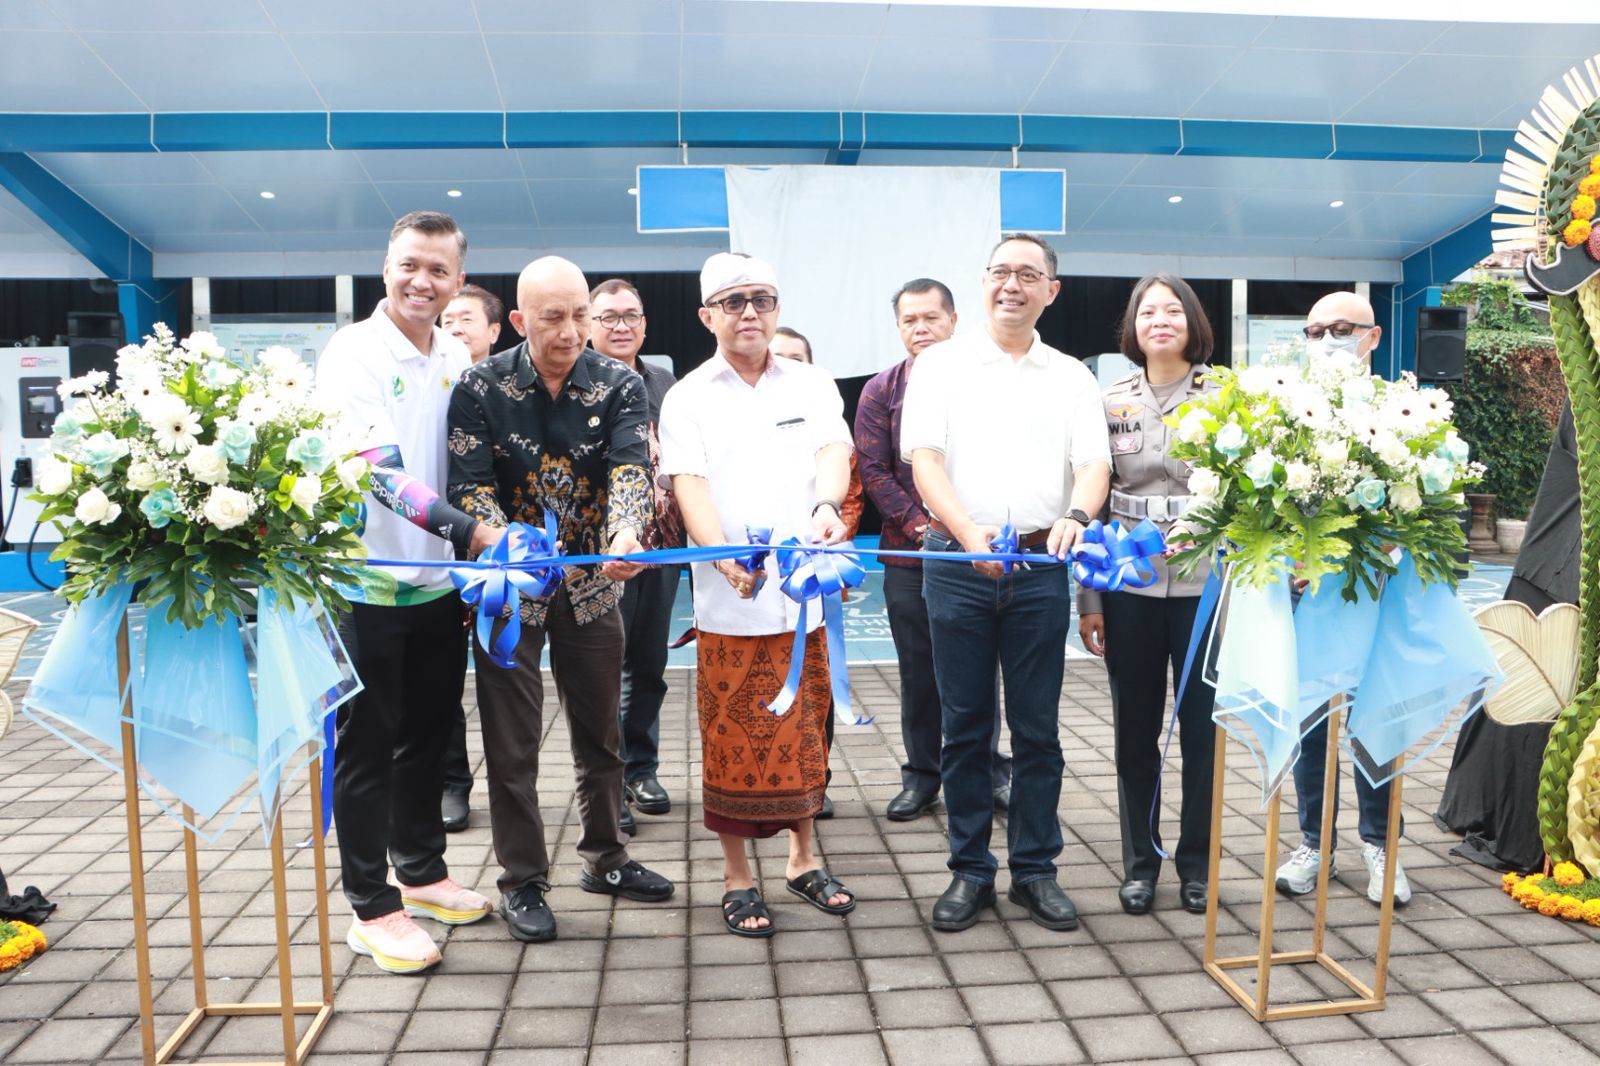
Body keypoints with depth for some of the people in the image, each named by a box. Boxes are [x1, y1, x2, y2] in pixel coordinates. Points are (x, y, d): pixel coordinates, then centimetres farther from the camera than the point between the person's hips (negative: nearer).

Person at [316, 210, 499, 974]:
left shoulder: (456, 359, 7)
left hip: (439, 580, 6)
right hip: (368, 581, -6)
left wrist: (472, 560, 6)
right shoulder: (353, 353, -11)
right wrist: (463, 530, -34)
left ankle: (420, 872, 34)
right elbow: (379, 466, -24)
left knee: (429, 734, 17)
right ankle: (373, 908, 18)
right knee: (367, 746, 5)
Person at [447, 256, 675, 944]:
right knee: (512, 742, 5)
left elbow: (631, 466, -22)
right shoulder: (481, 387, -8)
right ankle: (522, 881, 21)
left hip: (592, 583, 2)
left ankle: (604, 858, 33)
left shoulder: (618, 386, -6)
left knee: (600, 730, 14)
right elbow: (469, 484, -14)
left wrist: (627, 533, -42)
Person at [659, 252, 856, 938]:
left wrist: (825, 506, -31)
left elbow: (833, 451, -9)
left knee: (802, 732, 14)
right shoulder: (688, 398, 2)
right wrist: (725, 555, -29)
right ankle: (737, 877, 22)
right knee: (733, 738, 6)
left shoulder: (812, 385, 8)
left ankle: (803, 858, 32)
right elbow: (689, 485, -11)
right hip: (728, 599, -2)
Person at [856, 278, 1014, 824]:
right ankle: (921, 775, 23)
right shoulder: (881, 390, 5)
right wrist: (920, 526, -11)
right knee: (918, 671, 9)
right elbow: (873, 471, 0)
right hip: (908, 554, 1)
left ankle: (991, 768, 24)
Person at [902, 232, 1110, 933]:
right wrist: (969, 532, -21)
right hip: (957, 563, -1)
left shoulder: (1072, 377, 12)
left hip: (1041, 566, 2)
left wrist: (1076, 516, -22)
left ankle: (1035, 869, 21)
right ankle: (970, 871, 18)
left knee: (1037, 728, 7)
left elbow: (1093, 463, 1)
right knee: (965, 725, 6)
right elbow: (924, 458, -5)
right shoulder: (942, 364, 6)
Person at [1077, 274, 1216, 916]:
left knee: (1200, 724, 7)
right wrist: (1087, 599, 3)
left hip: (1203, 584, -1)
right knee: (1135, 726, 8)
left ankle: (1195, 863, 24)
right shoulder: (1111, 401, 6)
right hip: (1129, 584, 1)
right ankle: (1140, 861, 23)